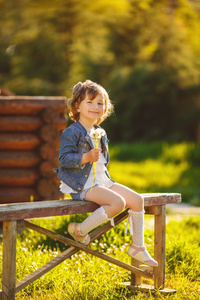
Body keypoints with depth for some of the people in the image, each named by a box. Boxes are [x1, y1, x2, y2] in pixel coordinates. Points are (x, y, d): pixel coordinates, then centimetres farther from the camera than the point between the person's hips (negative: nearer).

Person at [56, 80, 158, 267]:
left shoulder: (100, 133, 16)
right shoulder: (71, 132, -10)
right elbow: (64, 159, -18)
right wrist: (86, 157, -29)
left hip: (102, 180, 9)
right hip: (82, 185, -9)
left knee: (137, 199, -3)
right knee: (118, 202, -29)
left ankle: (137, 246, 8)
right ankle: (80, 230, -14)